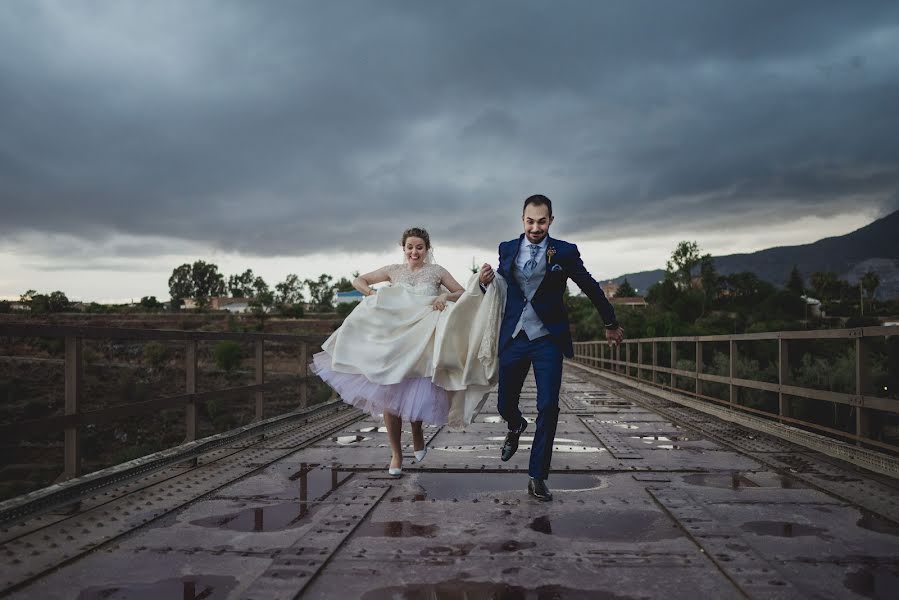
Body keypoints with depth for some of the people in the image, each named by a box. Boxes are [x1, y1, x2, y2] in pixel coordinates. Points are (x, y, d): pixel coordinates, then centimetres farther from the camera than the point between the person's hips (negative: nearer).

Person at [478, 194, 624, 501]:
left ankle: (537, 477, 9)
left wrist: (610, 323, 18)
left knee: (548, 408, -4)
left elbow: (591, 288, 8)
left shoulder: (565, 252, -4)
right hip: (513, 338, 2)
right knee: (505, 404, 8)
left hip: (548, 339, -2)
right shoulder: (507, 249, 2)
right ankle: (516, 427, 46)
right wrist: (486, 281, -12)